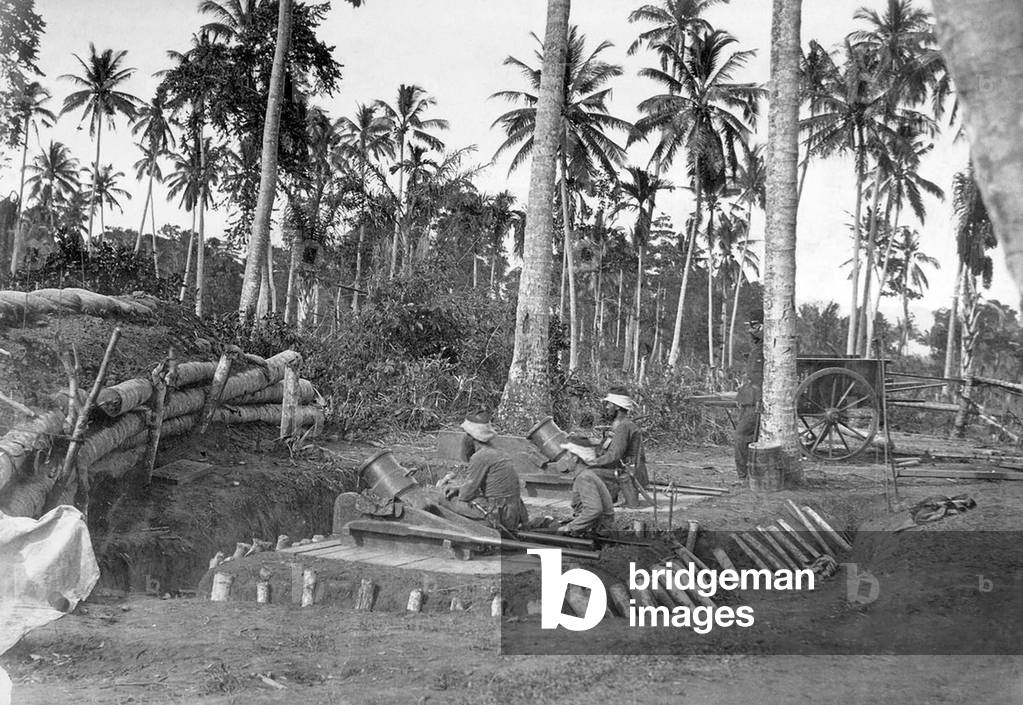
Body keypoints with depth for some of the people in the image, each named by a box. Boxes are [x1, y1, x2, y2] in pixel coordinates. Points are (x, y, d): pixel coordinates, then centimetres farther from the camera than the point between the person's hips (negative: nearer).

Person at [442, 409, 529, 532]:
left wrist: (456, 494, 11)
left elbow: (468, 493, -8)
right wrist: (457, 489, 12)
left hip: (499, 516, -9)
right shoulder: (495, 453, 14)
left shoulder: (479, 457, -14)